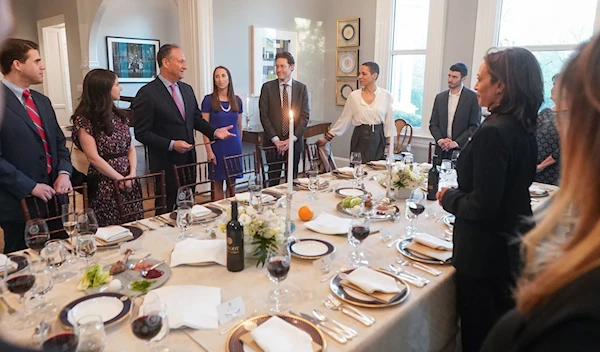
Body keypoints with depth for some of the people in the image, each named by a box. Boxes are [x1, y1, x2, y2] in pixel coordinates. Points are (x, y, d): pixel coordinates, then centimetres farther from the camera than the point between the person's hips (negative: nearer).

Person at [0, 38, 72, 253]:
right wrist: (29, 187, -18)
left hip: (52, 198, 7)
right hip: (20, 202, -7)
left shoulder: (42, 101, 13)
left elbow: (59, 142, 15)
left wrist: (64, 172, -2)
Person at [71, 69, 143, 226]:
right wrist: (120, 179, -11)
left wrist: (132, 173, -7)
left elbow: (131, 147, 8)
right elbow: (94, 158, -13)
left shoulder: (119, 115, 10)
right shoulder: (84, 120, -9)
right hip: (104, 186, -5)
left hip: (129, 183, 6)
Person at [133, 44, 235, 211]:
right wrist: (171, 144, -22)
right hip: (165, 163, -6)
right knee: (166, 210, 9)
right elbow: (142, 133, -14)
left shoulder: (187, 89, 8)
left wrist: (214, 131, -2)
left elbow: (196, 119, 15)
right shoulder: (147, 94, -14)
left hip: (189, 159, 6)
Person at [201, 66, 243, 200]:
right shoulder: (208, 100, -4)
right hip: (217, 147, -3)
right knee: (217, 183, 5)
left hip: (234, 147, 3)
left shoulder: (237, 100, 6)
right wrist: (209, 150, -11)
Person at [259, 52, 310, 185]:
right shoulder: (267, 87, 2)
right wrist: (275, 139, -10)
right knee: (273, 180, 2)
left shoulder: (301, 88, 5)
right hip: (273, 142, -1)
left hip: (294, 142, 1)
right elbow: (264, 115, -2)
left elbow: (305, 116, 0)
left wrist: (291, 139, -9)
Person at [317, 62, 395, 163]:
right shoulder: (354, 96, 0)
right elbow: (344, 120, 5)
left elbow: (389, 124, 1)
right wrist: (327, 137, 3)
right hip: (359, 139, 0)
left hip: (378, 139, 0)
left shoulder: (386, 96, -1)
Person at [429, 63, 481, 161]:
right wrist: (440, 140, -7)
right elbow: (433, 124, 11)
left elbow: (475, 126, -4)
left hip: (462, 150, -3)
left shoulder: (473, 97, -1)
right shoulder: (440, 97, 11)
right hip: (442, 151, 3)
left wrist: (457, 143, -13)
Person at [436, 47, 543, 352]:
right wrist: (459, 195, 10)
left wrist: (449, 198, -9)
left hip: (484, 253, -9)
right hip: (512, 248, 9)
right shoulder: (524, 129, 4)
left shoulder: (492, 133, -24)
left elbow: (482, 205, -26)